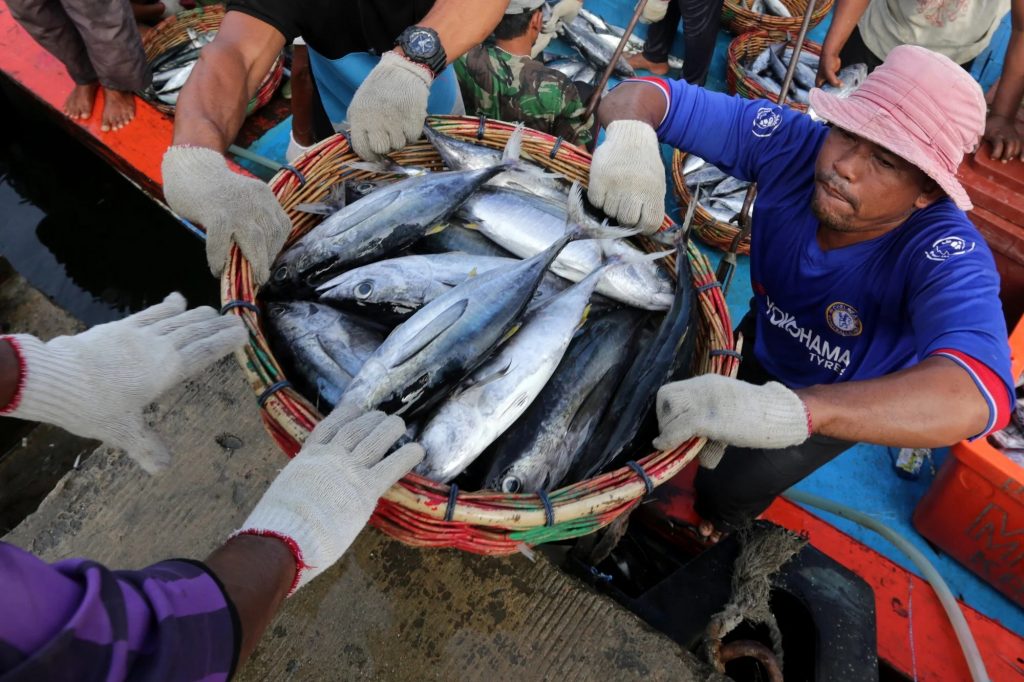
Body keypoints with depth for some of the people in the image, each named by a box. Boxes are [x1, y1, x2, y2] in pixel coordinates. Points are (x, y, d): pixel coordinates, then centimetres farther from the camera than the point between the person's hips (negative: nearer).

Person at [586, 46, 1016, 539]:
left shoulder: (947, 257, -39)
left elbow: (976, 394, -57)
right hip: (765, 341, 3)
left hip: (848, 397, -3)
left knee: (724, 489, -5)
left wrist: (788, 409, -73)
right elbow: (646, 96, -27)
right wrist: (631, 134, -52)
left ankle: (715, 540, 32)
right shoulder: (791, 141, -30)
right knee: (668, 416, 11)